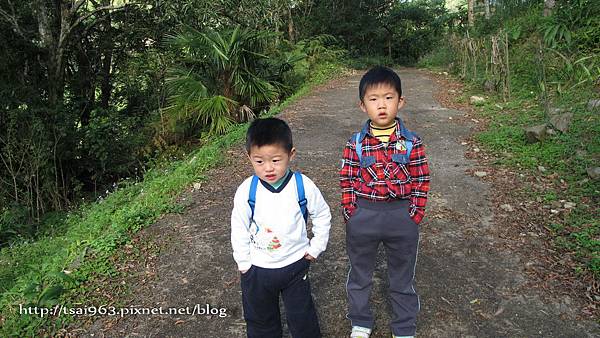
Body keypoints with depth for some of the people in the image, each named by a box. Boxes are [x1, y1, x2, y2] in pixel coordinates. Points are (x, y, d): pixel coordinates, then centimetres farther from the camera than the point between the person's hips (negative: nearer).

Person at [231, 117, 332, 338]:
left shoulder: (303, 186, -17)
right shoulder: (246, 190, -17)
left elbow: (322, 215, 0)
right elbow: (239, 227, -4)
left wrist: (316, 247, -1)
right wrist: (243, 262, -2)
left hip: (295, 264, -1)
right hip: (257, 268, 1)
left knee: (302, 316, 19)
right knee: (259, 319, 22)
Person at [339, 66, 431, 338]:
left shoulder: (412, 142, -7)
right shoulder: (355, 143, -6)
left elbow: (421, 180, -2)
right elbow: (347, 180, -1)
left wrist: (415, 214, -6)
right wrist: (351, 213, -5)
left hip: (402, 216, 0)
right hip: (363, 216, 1)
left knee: (403, 277, 17)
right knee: (359, 273, 19)